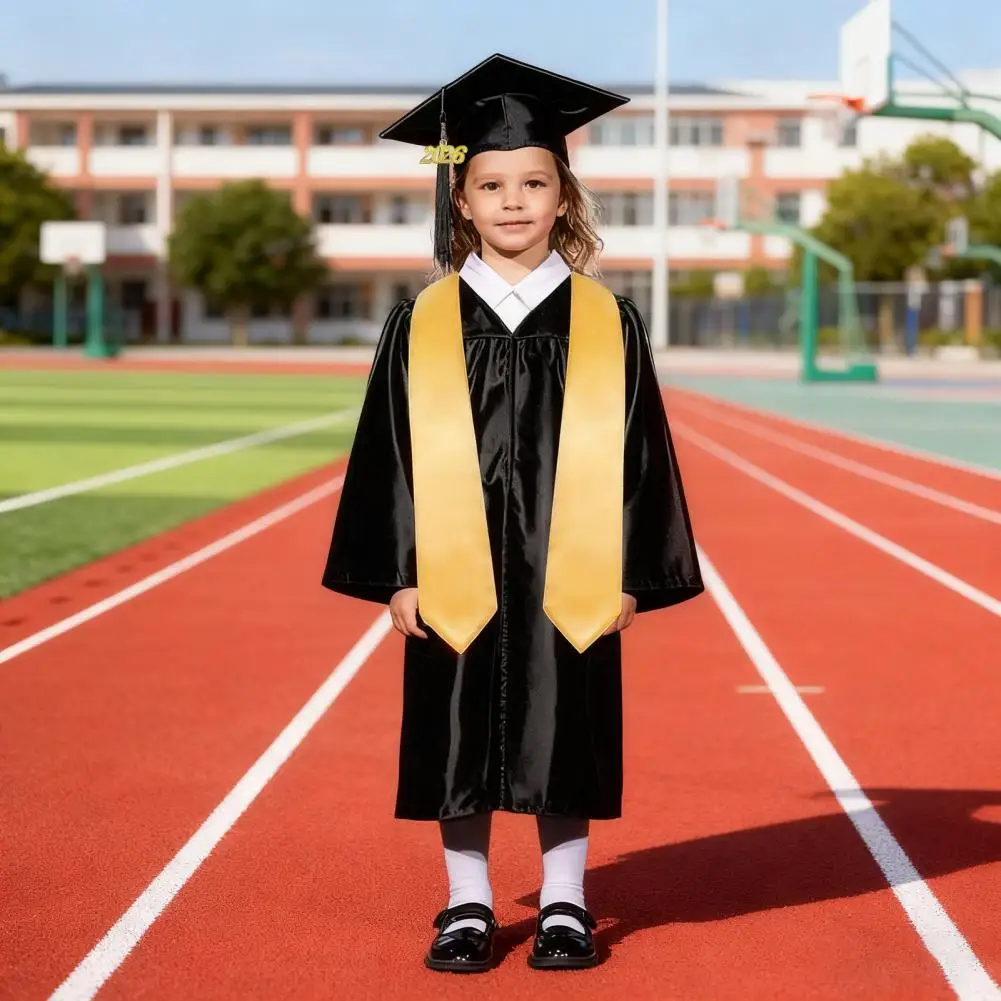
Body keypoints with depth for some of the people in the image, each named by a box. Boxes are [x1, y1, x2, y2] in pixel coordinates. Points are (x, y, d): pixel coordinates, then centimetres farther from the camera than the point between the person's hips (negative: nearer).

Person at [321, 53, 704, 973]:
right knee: (460, 746, 7)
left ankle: (564, 904, 21)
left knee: (565, 742, 8)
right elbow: (391, 455, 2)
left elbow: (638, 451, 3)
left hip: (569, 579, 0)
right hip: (455, 579, 0)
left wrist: (631, 576, -2)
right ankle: (468, 906, 20)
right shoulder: (421, 326, 1)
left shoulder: (609, 324, 1)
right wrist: (398, 576, -3)